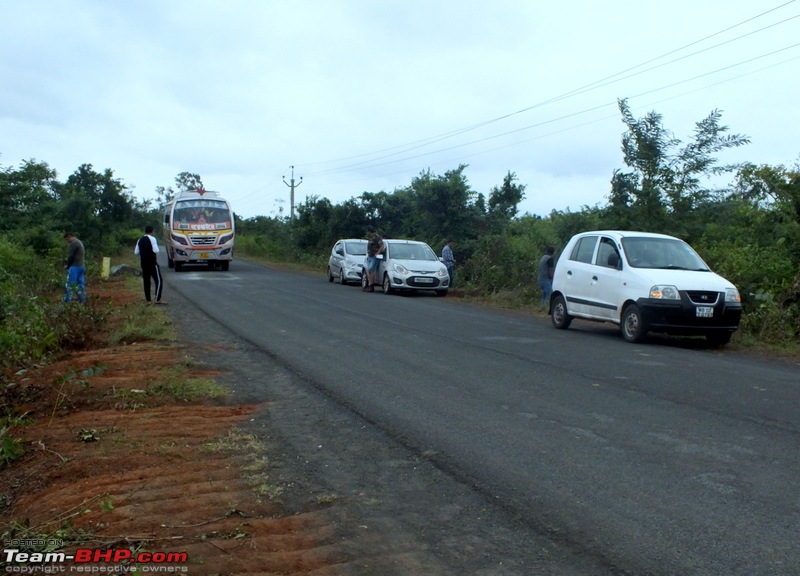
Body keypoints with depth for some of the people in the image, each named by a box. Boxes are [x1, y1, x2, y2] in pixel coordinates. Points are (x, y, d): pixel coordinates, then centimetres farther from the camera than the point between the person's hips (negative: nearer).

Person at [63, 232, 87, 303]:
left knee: (69, 284, -6)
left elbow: (71, 256, -14)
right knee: (81, 283, 8)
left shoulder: (74, 243, -12)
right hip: (81, 266, 10)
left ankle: (67, 300, -5)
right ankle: (82, 299, 8)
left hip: (75, 266, -9)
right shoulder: (80, 242, 18)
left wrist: (68, 266, -3)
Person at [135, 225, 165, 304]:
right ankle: (158, 299, -13)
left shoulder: (140, 240, 9)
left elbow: (136, 252, 12)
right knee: (158, 280, -4)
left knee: (146, 281, 11)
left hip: (144, 264, 6)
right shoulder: (152, 239, -10)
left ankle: (148, 300, 12)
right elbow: (156, 250, -18)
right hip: (152, 263, -6)